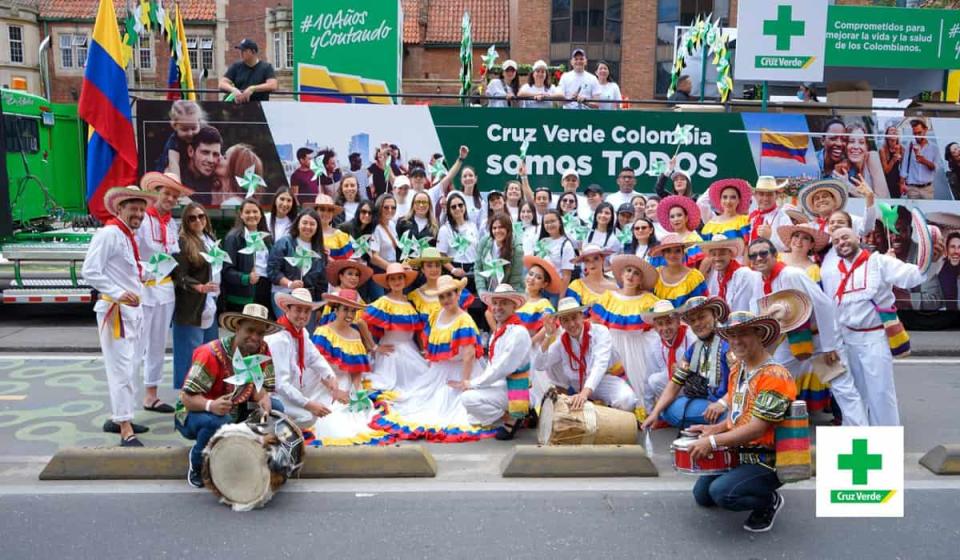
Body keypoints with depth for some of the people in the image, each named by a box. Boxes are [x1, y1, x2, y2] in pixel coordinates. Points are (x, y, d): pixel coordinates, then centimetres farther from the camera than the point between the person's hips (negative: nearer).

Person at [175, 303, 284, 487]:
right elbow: (187, 397, -28)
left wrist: (264, 398, -34)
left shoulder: (262, 351, -9)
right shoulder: (211, 354, -26)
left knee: (275, 408, -15)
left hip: (235, 412, 5)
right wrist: (211, 406, -48)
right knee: (216, 423, -38)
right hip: (193, 412, -5)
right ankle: (197, 467, -8)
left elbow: (258, 386, -9)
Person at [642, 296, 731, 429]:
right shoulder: (692, 350, 13)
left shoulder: (728, 343, -10)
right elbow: (675, 383, 9)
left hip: (726, 405, -7)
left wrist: (722, 403, -33)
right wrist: (655, 412, -2)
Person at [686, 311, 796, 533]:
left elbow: (757, 428, -26)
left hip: (767, 462, -9)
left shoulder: (774, 375, -22)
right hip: (738, 452, 9)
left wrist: (713, 442, -27)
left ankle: (769, 500, 1)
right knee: (701, 495, 9)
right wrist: (716, 428, 1)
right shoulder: (737, 369, 6)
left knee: (721, 493, -26)